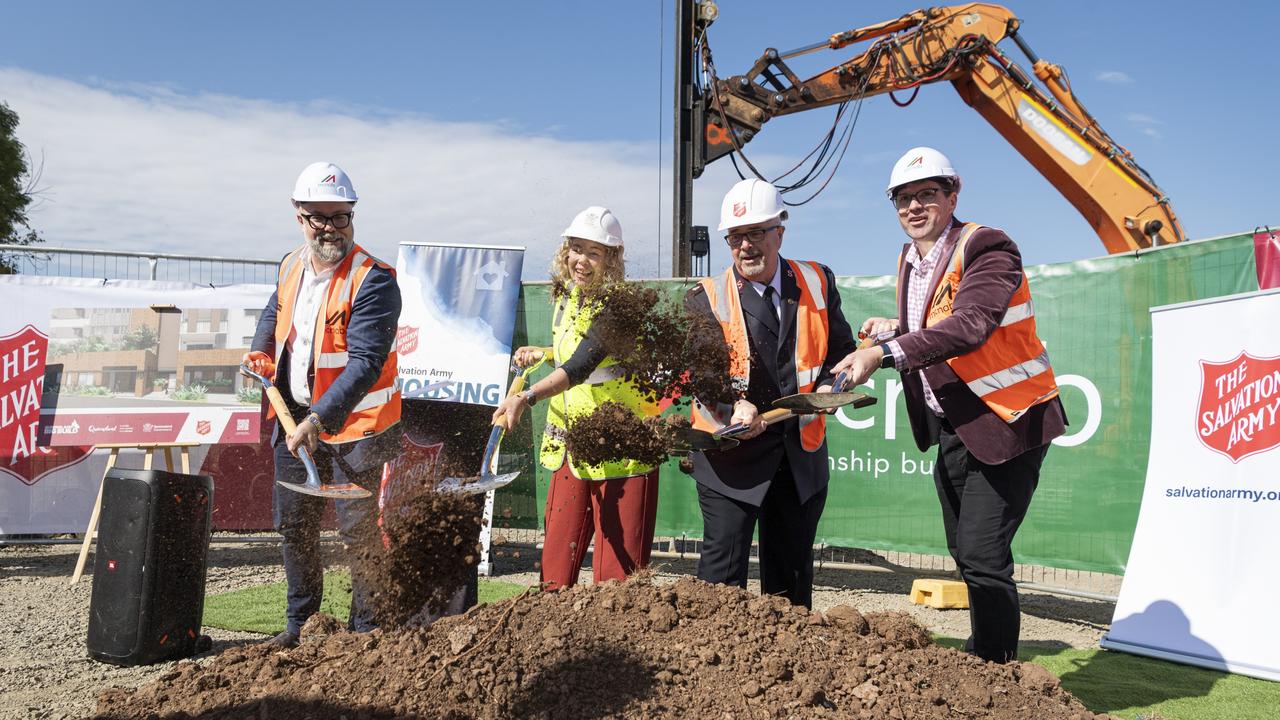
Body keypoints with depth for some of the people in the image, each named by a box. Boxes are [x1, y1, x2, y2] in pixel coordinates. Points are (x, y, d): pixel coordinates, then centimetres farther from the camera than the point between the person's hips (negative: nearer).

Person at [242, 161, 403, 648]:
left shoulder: (373, 280, -19)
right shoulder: (291, 267, 5)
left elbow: (365, 364, -27)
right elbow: (274, 313, 29)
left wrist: (319, 419, -33)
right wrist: (261, 353, 9)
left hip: (353, 425, -7)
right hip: (294, 418, 7)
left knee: (357, 529, -1)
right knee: (293, 524, 15)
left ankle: (367, 629, 14)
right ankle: (300, 621, 30)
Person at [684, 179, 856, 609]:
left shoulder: (817, 283, 5)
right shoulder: (706, 298, -4)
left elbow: (841, 349, 11)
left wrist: (827, 387, -9)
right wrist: (736, 406, -31)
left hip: (802, 455, 4)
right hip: (732, 451, -3)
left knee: (792, 574, 15)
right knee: (722, 573, -5)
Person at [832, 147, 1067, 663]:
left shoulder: (988, 250, -16)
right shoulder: (910, 262, 10)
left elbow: (969, 327, -33)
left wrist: (885, 353, -39)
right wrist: (896, 328, 1)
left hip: (1005, 425, -9)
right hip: (951, 429, 9)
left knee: (982, 556, -12)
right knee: (966, 555, 17)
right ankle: (983, 658, 33)